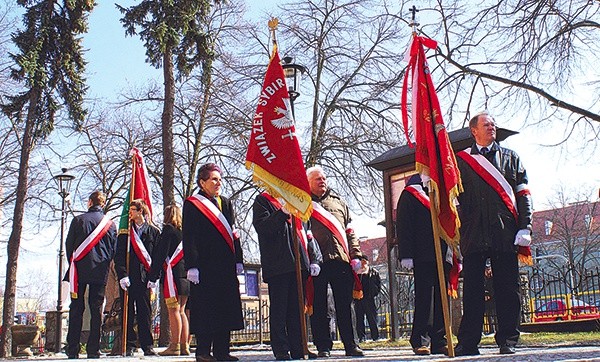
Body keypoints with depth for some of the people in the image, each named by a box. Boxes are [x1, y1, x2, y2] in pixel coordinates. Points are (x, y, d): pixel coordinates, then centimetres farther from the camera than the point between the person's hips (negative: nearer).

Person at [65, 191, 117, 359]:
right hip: (100, 272, 1)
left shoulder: (78, 220, 0)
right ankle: (93, 350, 1)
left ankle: (73, 349, 2)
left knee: (76, 309, 3)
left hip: (79, 270, -1)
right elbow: (114, 249, 6)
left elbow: (69, 244, 3)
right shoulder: (110, 223, 4)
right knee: (96, 310, 3)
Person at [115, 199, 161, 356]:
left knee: (144, 312, 0)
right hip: (127, 277, 1)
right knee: (128, 312, 2)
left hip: (144, 277, -1)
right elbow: (119, 255, 6)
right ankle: (129, 345, 8)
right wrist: (122, 275, -7)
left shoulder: (154, 232, 7)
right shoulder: (125, 232, 11)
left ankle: (147, 346, 6)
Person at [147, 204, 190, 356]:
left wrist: (152, 277, -7)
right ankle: (184, 346, 10)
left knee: (173, 310, -7)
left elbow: (160, 255, -8)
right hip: (186, 275, 7)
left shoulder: (168, 230, -3)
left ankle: (175, 345, -8)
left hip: (172, 274, -7)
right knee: (181, 311, 10)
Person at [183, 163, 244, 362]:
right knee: (205, 309, -4)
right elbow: (188, 237, -6)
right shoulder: (192, 204, 0)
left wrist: (238, 261, 11)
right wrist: (192, 266, -14)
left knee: (226, 308, 6)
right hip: (204, 266, -6)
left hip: (226, 265, 6)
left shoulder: (226, 203, 18)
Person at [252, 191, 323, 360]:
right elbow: (261, 227, -12)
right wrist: (283, 213, -22)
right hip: (277, 266, -5)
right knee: (279, 308, -3)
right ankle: (281, 350, 2)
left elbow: (306, 232, 20)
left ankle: (298, 348, 13)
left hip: (299, 263, 6)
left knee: (297, 308, 8)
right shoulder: (262, 201, 6)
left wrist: (315, 259, 11)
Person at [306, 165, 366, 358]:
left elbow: (350, 232, 20)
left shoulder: (339, 202, 22)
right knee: (319, 307, 1)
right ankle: (323, 346, 8)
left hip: (340, 259, 2)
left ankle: (350, 345, 10)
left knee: (345, 305, 4)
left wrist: (356, 255, 9)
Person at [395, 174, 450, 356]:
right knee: (424, 297, -7)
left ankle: (439, 341, 9)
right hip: (423, 258, -5)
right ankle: (420, 341, -2)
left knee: (442, 298, 4)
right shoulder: (410, 194, 7)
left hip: (443, 256, 6)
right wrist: (406, 255, -13)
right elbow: (403, 226, -2)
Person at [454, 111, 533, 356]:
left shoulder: (510, 157, 16)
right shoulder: (461, 160, 13)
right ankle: (469, 342, 5)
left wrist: (525, 227, -2)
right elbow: (455, 195, 9)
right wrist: (457, 229, 0)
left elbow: (523, 195, 10)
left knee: (507, 288, 2)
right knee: (472, 289, 1)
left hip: (505, 232, 1)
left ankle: (508, 340, 10)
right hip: (473, 233, 0)